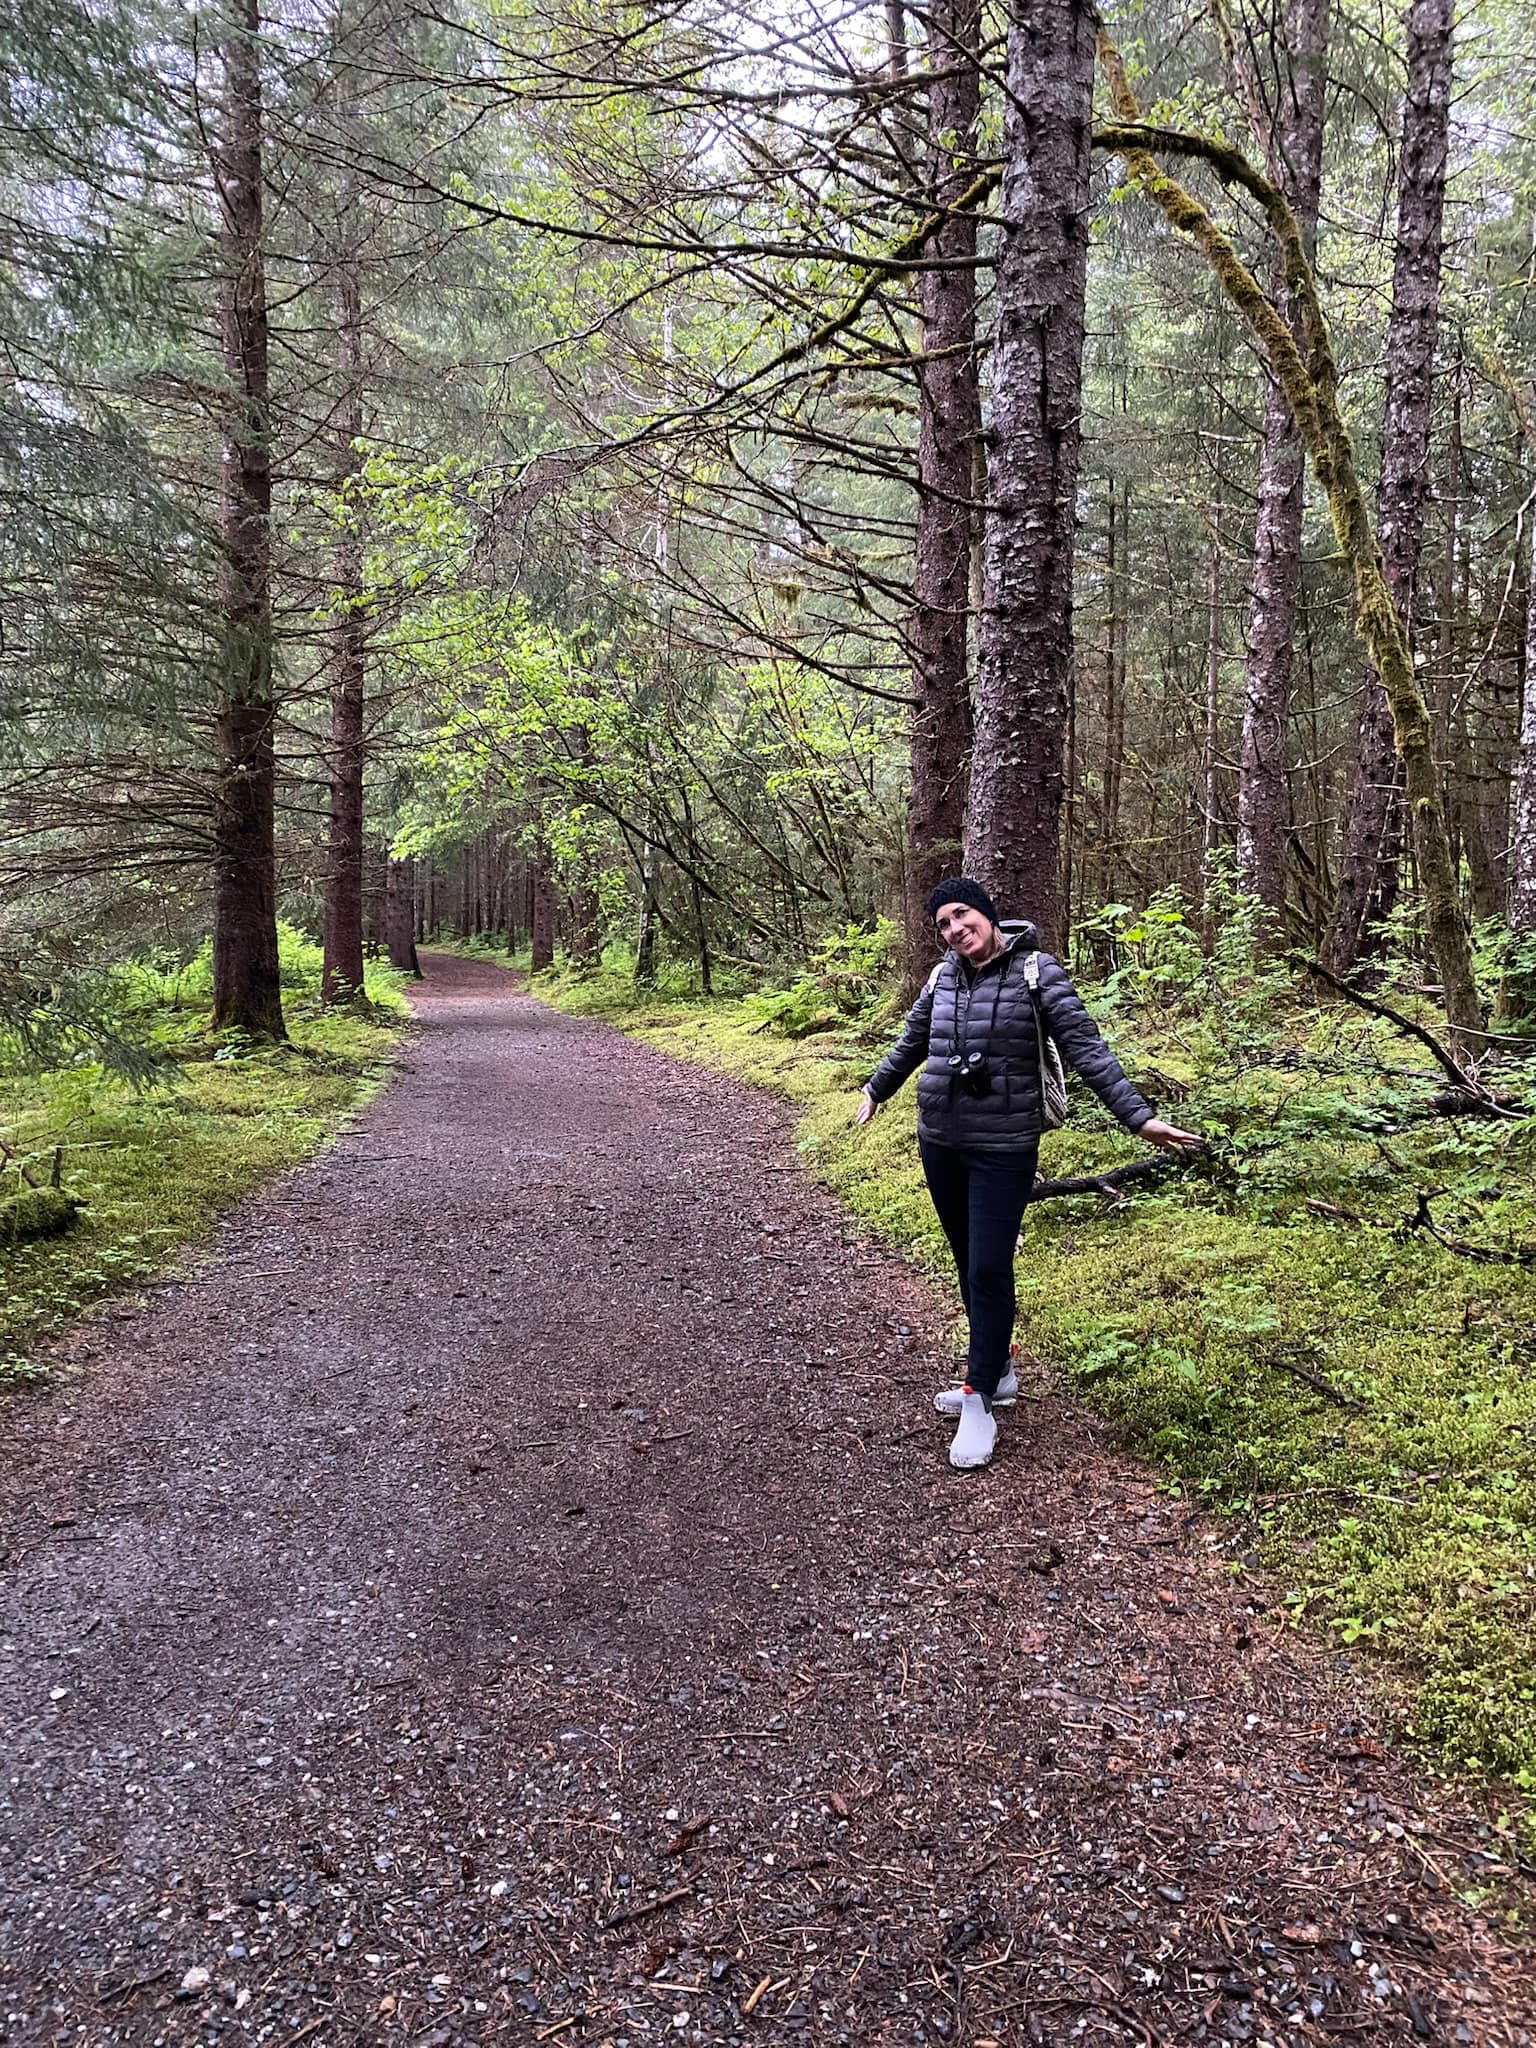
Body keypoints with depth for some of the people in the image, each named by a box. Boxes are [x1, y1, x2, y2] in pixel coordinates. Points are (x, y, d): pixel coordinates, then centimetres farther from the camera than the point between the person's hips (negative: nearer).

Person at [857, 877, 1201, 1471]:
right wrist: (875, 1089, 35)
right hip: (939, 1142, 5)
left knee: (989, 1271, -4)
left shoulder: (1036, 972, -9)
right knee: (968, 1264, 15)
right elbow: (912, 1041, 21)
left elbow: (1086, 1048, -12)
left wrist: (1138, 1116, -20)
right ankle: (996, 1370, 32)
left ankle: (980, 1401, 8)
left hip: (1003, 1149, -5)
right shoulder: (943, 977, 4)